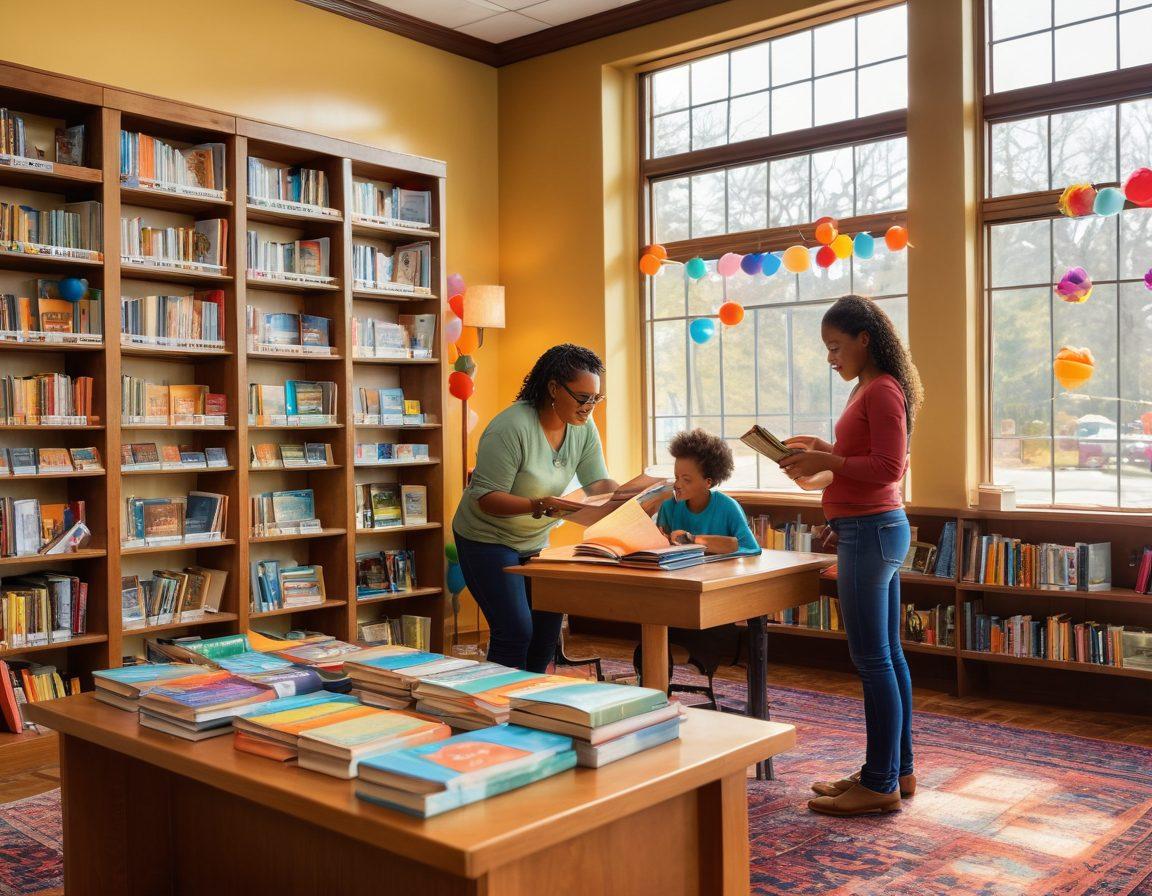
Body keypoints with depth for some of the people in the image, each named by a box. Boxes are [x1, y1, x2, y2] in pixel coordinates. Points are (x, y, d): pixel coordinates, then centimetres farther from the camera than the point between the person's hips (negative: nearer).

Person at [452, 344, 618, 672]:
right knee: (516, 630, -13)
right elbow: (486, 498, -25)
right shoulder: (511, 427, -26)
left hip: (535, 541, 7)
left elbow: (598, 482, -6)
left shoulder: (583, 428, -4)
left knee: (548, 627, 8)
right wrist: (540, 505, -39)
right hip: (488, 540, -7)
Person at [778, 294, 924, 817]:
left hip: (870, 531, -11)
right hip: (878, 529, 11)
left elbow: (889, 467, -20)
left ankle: (881, 785, 2)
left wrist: (827, 461, -18)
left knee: (873, 660, -5)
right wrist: (825, 451, 12)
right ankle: (897, 769, 23)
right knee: (887, 656, 14)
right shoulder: (870, 389, 17)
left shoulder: (882, 391, -14)